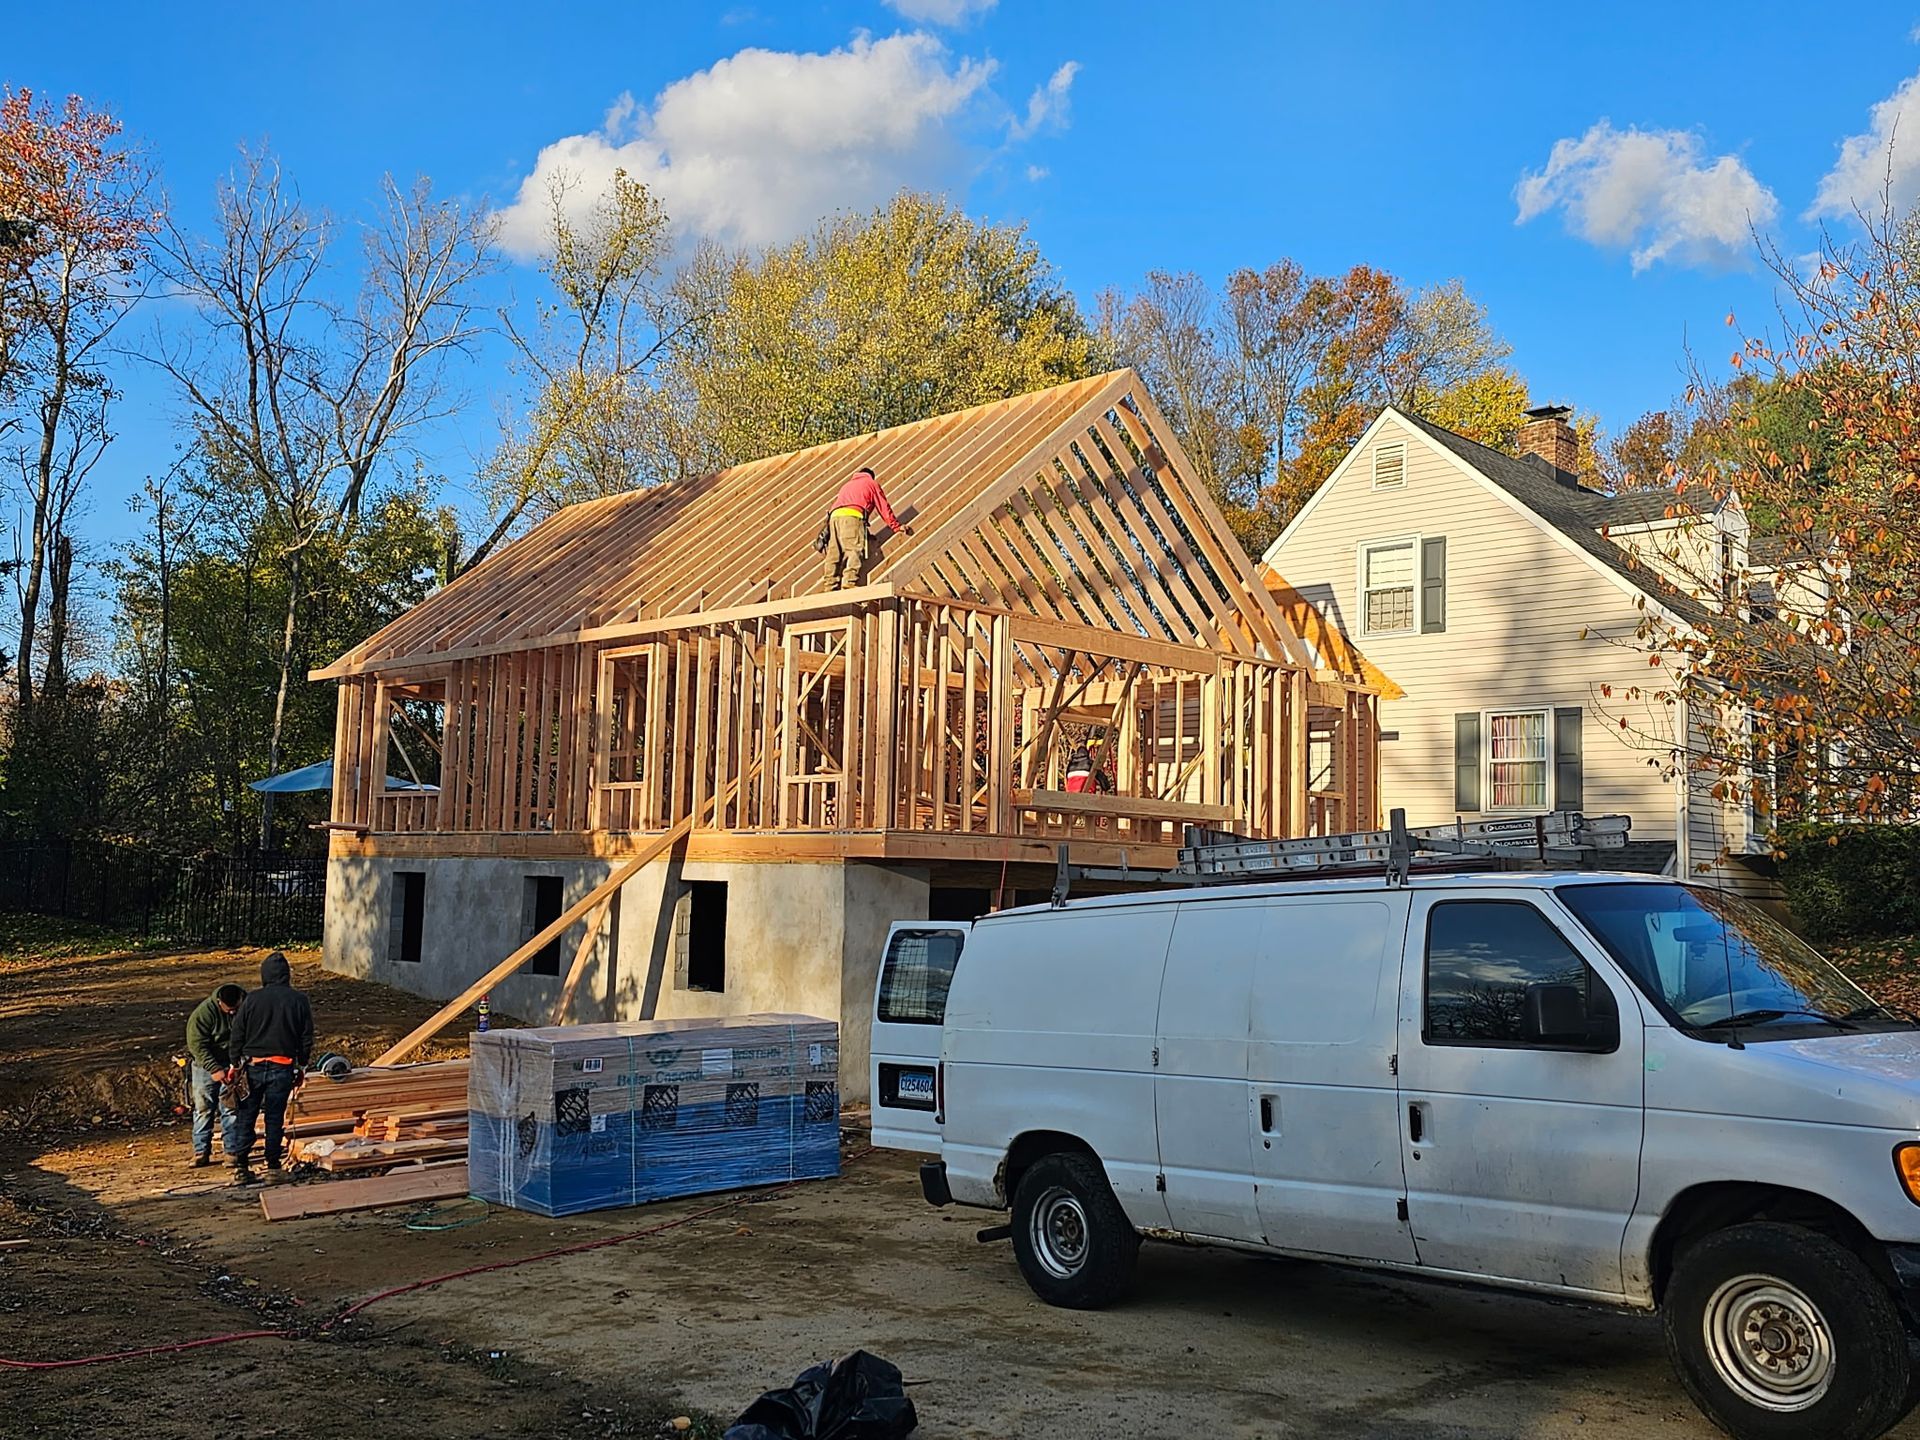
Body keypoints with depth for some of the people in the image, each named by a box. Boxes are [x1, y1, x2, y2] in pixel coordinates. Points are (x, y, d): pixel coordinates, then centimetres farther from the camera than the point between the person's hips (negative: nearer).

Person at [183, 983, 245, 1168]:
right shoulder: (203, 1012, -22)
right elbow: (197, 1045, -20)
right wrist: (214, 1069, -26)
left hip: (232, 1064, 2)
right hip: (205, 1064, -1)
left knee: (231, 1108, -1)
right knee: (203, 1108, 0)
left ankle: (231, 1151, 3)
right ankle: (201, 1151, 6)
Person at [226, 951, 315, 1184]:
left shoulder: (252, 999, -3)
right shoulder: (298, 1000, -1)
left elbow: (236, 1036, 0)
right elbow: (307, 1037, 4)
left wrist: (235, 1064, 11)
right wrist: (301, 1066, 14)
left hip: (252, 1066, -1)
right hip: (282, 1068, 1)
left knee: (245, 1117, 6)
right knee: (275, 1118, 8)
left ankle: (240, 1166, 2)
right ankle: (273, 1165, 11)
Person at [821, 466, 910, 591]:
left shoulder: (847, 485, 39)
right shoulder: (871, 483, 23)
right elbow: (884, 507, 19)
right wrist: (897, 527, 23)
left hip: (834, 516, 6)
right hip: (852, 516, -6)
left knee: (834, 556, 0)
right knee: (855, 551, -18)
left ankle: (832, 588, -10)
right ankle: (849, 583, -35)